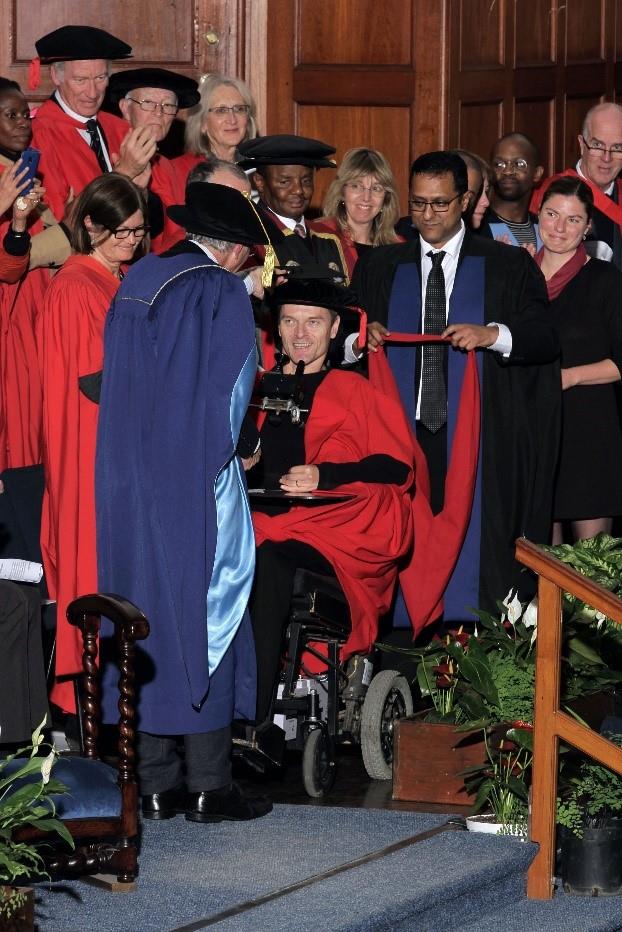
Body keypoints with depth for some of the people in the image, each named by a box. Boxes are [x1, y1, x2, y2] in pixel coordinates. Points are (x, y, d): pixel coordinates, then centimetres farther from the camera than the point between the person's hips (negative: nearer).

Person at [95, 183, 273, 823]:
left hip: (127, 479, 6)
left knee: (142, 624, 9)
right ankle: (209, 786, 2)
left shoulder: (134, 283, 9)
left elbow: (119, 385, 14)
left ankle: (153, 782, 11)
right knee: (205, 621, 1)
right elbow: (231, 391, -9)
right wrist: (219, 455, 4)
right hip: (193, 478, -6)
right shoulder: (223, 294, -9)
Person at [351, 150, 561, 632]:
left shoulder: (508, 266, 5)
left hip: (474, 434, -2)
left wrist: (493, 334, -19)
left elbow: (546, 338, -2)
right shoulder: (381, 268, 14)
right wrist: (366, 334, -8)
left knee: (472, 536, -7)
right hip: (403, 432, 2)